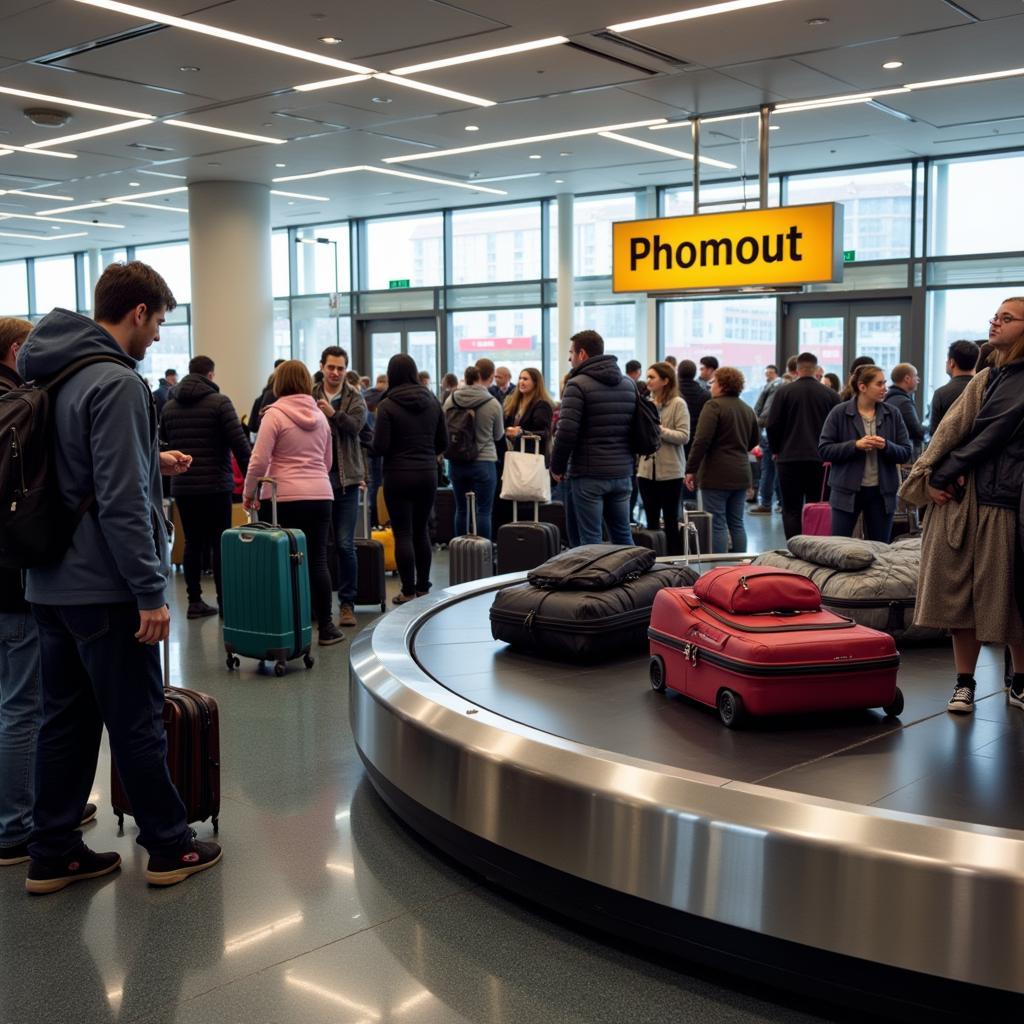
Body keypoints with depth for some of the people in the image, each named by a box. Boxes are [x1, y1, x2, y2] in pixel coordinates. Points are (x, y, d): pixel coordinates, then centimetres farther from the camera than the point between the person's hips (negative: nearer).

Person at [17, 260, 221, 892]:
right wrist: (150, 593, -19)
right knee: (139, 722, 3)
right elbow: (121, 502, -22)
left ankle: (53, 855, 22)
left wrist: (150, 461, 19)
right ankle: (170, 847, 16)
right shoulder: (116, 383, -17)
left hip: (51, 583, 9)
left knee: (67, 719, 14)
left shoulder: (52, 376, 12)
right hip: (103, 587, -9)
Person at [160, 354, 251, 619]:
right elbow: (239, 442, -12)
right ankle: (224, 601, 1)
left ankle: (194, 601, 8)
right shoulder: (219, 402, -7)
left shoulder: (170, 406, 8)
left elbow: (163, 440, 17)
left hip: (182, 486, 4)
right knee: (220, 544, 1)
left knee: (192, 543, 8)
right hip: (216, 485, -4)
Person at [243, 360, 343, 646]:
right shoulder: (319, 415, 12)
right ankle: (325, 627, 12)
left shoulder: (274, 414, -5)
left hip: (285, 498, -4)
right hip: (321, 495, 4)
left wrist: (249, 493, 4)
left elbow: (259, 460, -8)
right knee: (318, 562, 8)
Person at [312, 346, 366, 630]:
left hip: (345, 478, -1)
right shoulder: (310, 397, 6)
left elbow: (356, 425, -12)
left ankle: (347, 603, 7)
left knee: (345, 544, -1)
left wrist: (332, 413, -27)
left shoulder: (354, 398, 6)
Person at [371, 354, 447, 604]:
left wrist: (375, 437, 9)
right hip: (428, 473, 5)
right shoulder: (432, 402, 4)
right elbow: (443, 443, 8)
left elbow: (380, 448, -12)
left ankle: (408, 591, 2)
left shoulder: (387, 405, -11)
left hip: (399, 475, -4)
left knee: (403, 533, 1)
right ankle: (423, 588, 18)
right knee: (421, 530, 14)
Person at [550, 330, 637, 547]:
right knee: (622, 535, 13)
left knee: (590, 539, -2)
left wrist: (557, 466, -4)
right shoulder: (629, 384, 13)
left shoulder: (577, 385, -9)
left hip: (588, 474, -7)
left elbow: (566, 432, -16)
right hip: (622, 472, 7)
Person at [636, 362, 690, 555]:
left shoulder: (678, 404, -6)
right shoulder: (646, 403, 9)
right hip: (646, 470, 5)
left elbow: (684, 436, -14)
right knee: (651, 521, 13)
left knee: (671, 521, 4)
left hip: (670, 472, -5)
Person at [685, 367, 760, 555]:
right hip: (741, 474, 7)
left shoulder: (714, 406, -10)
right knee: (737, 523, 13)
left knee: (717, 525, -4)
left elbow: (702, 440, -17)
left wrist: (691, 470, -13)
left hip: (717, 475, -7)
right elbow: (754, 440, 24)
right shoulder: (747, 409, 13)